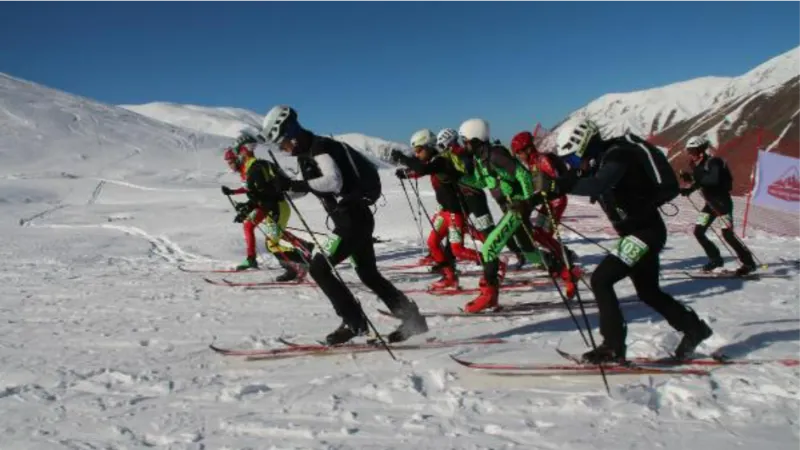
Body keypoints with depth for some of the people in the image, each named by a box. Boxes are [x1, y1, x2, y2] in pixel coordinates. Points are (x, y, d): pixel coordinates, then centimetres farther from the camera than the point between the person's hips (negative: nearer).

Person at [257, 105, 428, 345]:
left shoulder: (319, 147, -15)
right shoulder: (307, 151, 14)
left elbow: (334, 180, -30)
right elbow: (310, 187, 24)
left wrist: (296, 184, -33)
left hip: (354, 218, -10)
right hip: (354, 217, 10)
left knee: (319, 268, -9)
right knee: (369, 274, 16)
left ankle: (354, 322, -1)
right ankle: (412, 318, 23)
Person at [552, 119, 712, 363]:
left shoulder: (616, 157, -22)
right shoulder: (599, 161, 6)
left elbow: (597, 186, -40)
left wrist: (562, 185, -41)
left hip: (647, 231, -10)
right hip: (638, 232, 10)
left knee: (600, 280, -15)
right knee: (648, 292, 21)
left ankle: (613, 346, -8)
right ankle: (694, 328, 39)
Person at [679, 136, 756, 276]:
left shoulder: (712, 162, -17)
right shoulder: (698, 164, 7)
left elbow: (713, 179, -34)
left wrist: (692, 178, -39)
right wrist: (688, 189, 1)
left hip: (722, 202, -9)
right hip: (710, 203, 9)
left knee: (727, 234, -12)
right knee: (698, 232, 4)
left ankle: (748, 262, -1)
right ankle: (715, 259, 18)